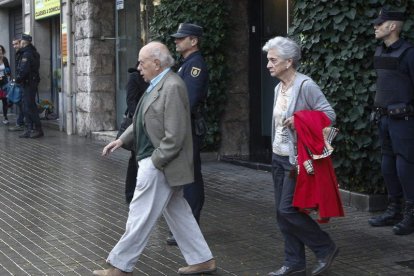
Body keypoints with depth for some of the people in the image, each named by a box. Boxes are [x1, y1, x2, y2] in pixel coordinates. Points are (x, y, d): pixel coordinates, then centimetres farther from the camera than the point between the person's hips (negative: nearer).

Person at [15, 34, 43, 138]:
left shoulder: (27, 54, -16)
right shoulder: (33, 52, 15)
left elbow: (24, 70, -23)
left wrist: (18, 79, -9)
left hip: (28, 84, -10)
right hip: (31, 83, 10)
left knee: (30, 107, -6)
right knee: (27, 108, 12)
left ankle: (38, 130, -3)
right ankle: (29, 130, 15)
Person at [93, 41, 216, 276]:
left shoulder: (172, 87, -20)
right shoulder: (158, 84, 11)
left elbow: (174, 136, -23)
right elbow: (145, 121, 19)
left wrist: (153, 163, -18)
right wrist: (122, 139, 8)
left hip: (160, 166, -10)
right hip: (155, 161, 10)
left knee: (140, 217, 1)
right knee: (178, 213, 15)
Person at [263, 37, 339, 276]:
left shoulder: (306, 85, -14)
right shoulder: (279, 88, 11)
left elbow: (329, 114, -15)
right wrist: (278, 146, 15)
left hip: (298, 159, -8)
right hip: (279, 157, 8)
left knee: (288, 210, -10)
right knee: (282, 213, 8)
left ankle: (326, 248, 9)